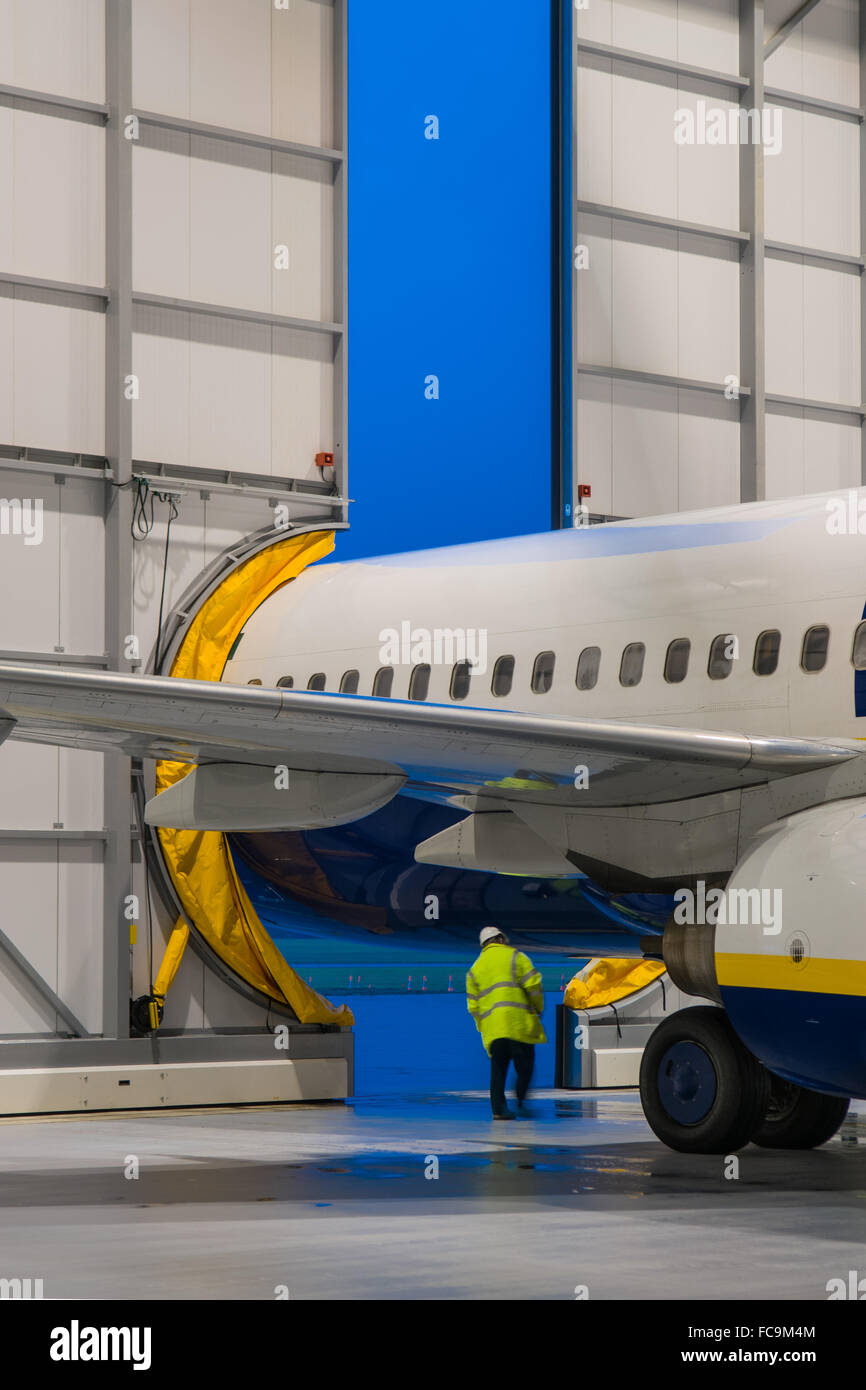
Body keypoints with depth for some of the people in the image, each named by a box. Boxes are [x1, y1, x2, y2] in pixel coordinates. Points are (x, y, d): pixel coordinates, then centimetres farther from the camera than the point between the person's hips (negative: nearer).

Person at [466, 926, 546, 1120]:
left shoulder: (475, 968, 19)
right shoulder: (515, 957, 6)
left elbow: (473, 1006, 15)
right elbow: (533, 984, -4)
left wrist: (483, 1028, 22)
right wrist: (538, 1008, 9)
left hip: (491, 1027, 4)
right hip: (518, 1021, -4)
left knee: (498, 1068, 7)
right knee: (525, 1063, 3)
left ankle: (498, 1108, -1)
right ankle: (521, 1101, -9)